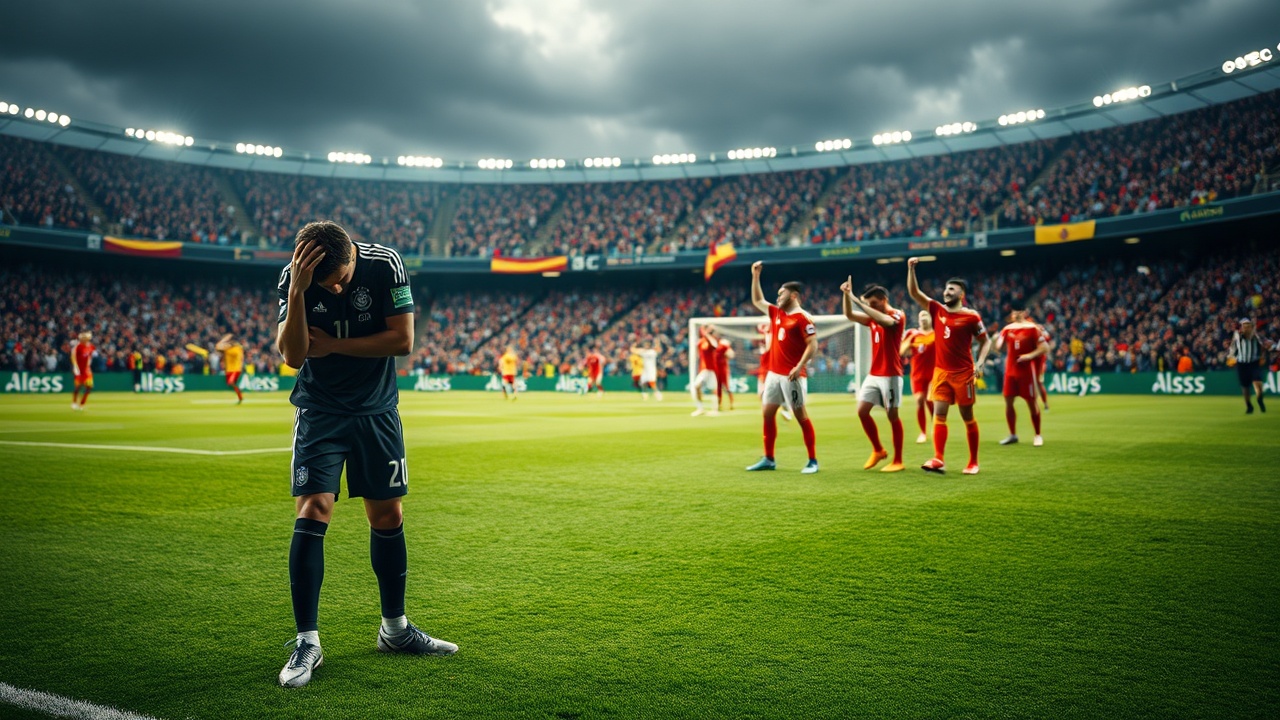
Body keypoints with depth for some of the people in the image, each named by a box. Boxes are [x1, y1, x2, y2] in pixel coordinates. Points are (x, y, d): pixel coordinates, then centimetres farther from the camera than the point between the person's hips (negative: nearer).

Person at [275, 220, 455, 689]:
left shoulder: (385, 265, -14)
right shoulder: (292, 279, -13)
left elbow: (403, 339, -14)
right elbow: (292, 355, -19)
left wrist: (333, 345, -15)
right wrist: (297, 291, -31)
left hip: (377, 412, 1)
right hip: (319, 412, -1)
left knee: (388, 517, 7)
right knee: (312, 513, -14)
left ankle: (395, 629, 24)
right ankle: (307, 643, -4)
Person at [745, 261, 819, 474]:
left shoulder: (803, 318, -10)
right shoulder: (776, 313, 13)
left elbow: (813, 345, -15)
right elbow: (757, 301, 26)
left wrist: (800, 366, -23)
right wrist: (755, 276, 19)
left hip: (792, 375, -8)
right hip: (774, 373, 8)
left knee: (801, 415, -4)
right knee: (767, 413, 8)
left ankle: (813, 461, 2)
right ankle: (768, 459, 16)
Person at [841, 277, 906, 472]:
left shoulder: (898, 315, -10)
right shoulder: (873, 317, 11)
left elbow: (884, 320, -31)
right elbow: (849, 315, 5)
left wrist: (857, 301, -31)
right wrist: (846, 295, -12)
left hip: (890, 375, -7)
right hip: (873, 374, 7)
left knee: (892, 415, -2)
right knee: (862, 411, 3)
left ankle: (898, 461, 7)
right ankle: (878, 450, 19)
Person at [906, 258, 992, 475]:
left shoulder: (971, 316, -6)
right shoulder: (937, 310, 5)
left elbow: (986, 340, 2)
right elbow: (914, 292, 3)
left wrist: (979, 363, -11)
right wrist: (911, 269, -7)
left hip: (963, 373, -3)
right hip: (941, 372, 3)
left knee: (967, 417, 6)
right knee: (939, 414, -7)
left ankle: (973, 462, 15)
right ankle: (938, 460, -12)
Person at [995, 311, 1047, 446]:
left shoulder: (1032, 328, -6)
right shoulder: (1007, 329, 7)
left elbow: (1044, 348, -9)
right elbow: (999, 347, 11)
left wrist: (1030, 355, -20)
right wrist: (997, 340, -7)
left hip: (1026, 371, -4)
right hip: (1010, 370, 4)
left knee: (1031, 402, 2)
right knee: (1008, 401, 4)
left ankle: (1038, 435, 15)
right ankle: (1012, 435, 15)